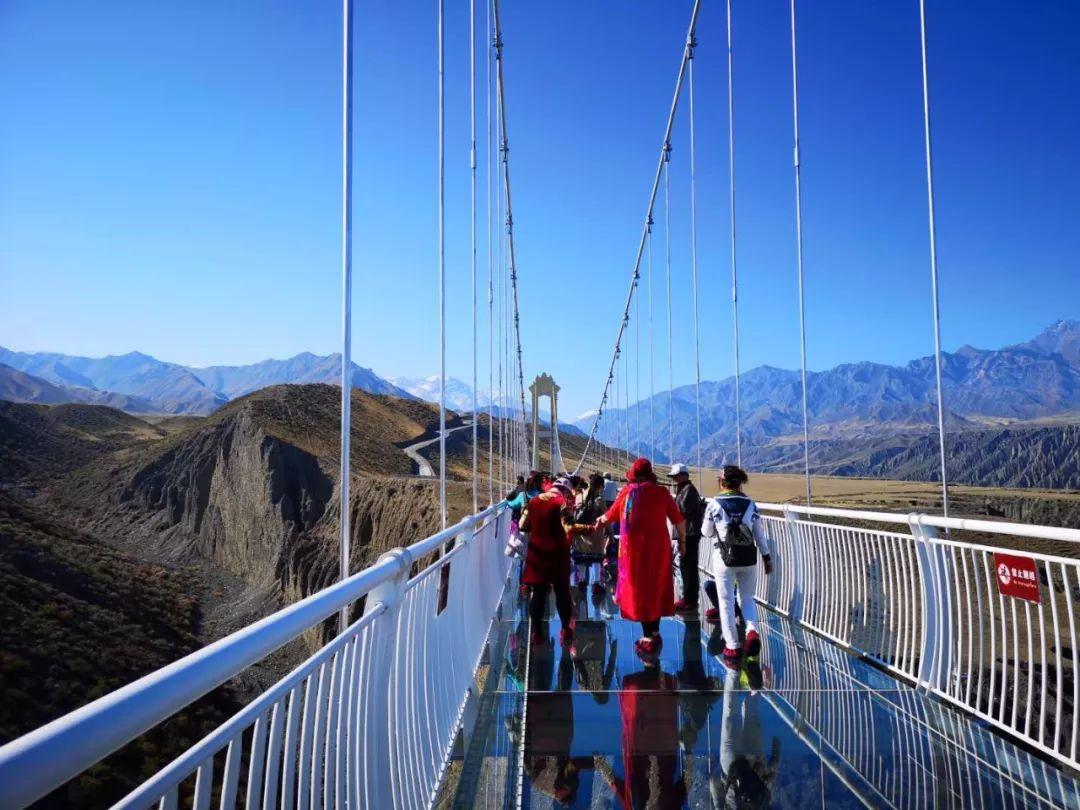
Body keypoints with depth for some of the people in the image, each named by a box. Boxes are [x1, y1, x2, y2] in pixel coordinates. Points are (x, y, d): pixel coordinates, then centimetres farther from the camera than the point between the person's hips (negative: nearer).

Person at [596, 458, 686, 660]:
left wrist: (601, 519, 38)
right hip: (658, 546, 1)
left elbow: (612, 515, 16)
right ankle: (655, 633, 21)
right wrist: (682, 540, 17)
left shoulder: (627, 491, 2)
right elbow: (678, 520, 1)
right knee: (656, 588, 15)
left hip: (633, 546, -1)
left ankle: (648, 638, 8)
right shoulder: (662, 491, 1)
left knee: (638, 589, 7)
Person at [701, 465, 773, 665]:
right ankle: (752, 630, -6)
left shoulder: (714, 505, -8)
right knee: (747, 598, 18)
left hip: (724, 558, -2)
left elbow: (706, 532, 2)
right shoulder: (750, 505, 0)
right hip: (748, 558, 3)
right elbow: (760, 534, 4)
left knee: (726, 602, 8)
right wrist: (766, 557, 12)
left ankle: (732, 646, 9)